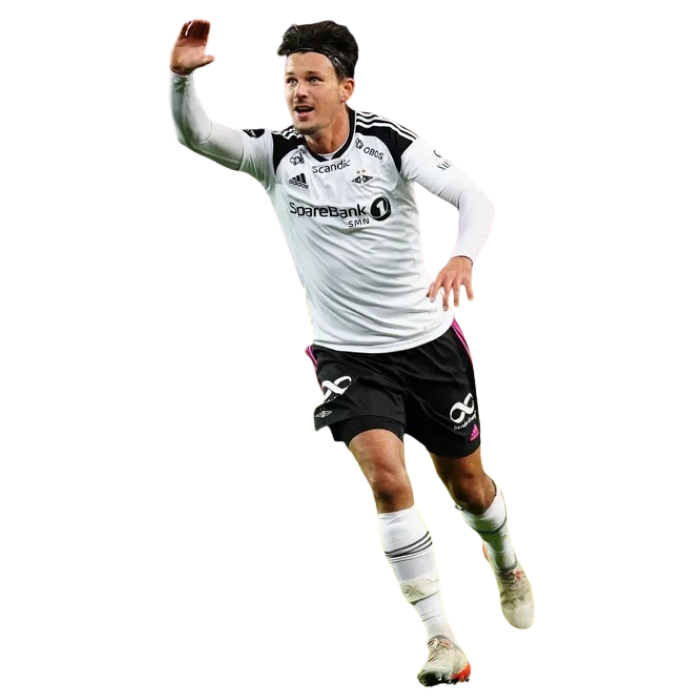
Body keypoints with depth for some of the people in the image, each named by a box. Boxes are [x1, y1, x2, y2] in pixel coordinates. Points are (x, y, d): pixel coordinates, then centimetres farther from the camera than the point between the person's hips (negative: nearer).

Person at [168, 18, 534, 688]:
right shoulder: (275, 155, -7)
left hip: (427, 342, 0)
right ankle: (440, 639, -13)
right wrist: (182, 76, -38)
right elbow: (193, 135, -17)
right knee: (386, 476, -21)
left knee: (468, 484, 14)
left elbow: (473, 198, -18)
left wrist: (462, 256, -39)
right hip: (346, 353, 0)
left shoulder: (389, 142, -12)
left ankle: (506, 563, 49)